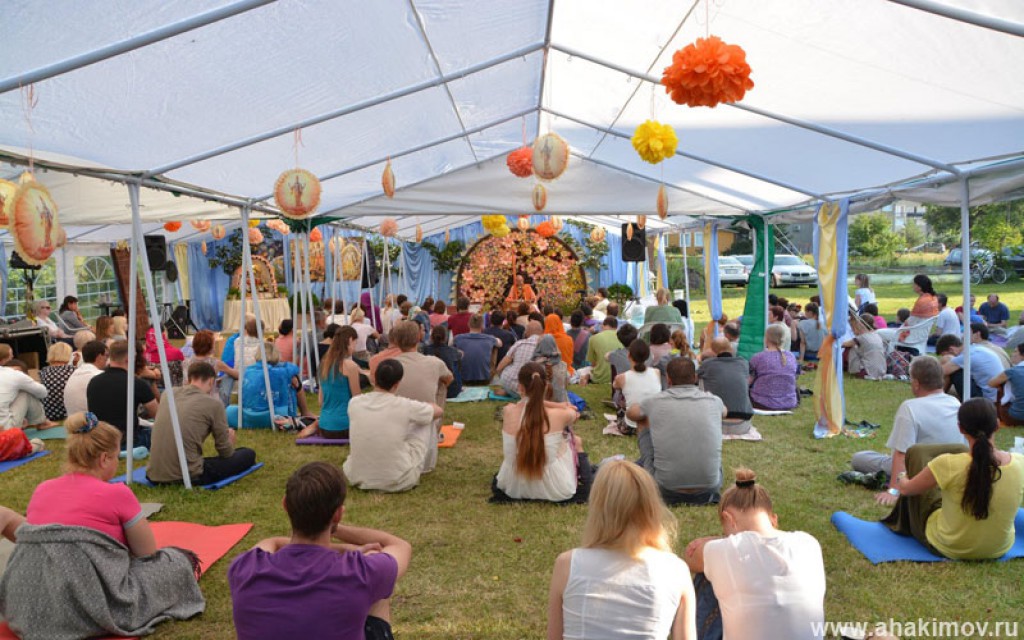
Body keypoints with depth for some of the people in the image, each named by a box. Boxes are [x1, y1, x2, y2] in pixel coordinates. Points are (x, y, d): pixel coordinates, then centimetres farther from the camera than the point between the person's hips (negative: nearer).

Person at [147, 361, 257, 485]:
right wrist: (230, 441, 26)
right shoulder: (213, 404, -7)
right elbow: (226, 452, 3)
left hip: (154, 476, 7)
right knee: (248, 454, 9)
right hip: (187, 477, -7)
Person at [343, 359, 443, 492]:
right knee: (425, 420, 14)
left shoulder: (354, 403, -6)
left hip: (358, 478, 3)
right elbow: (438, 411, 8)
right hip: (399, 482, -3)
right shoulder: (405, 406, -15)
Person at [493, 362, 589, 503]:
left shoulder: (508, 411, -12)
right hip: (554, 490, -2)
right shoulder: (559, 416, -16)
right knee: (576, 440, 26)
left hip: (513, 488, 3)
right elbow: (574, 413, 9)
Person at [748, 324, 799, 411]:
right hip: (789, 404, 3)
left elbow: (748, 382, -1)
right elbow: (794, 380, 13)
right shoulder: (791, 357, 2)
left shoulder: (757, 358, -10)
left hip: (763, 404, -3)